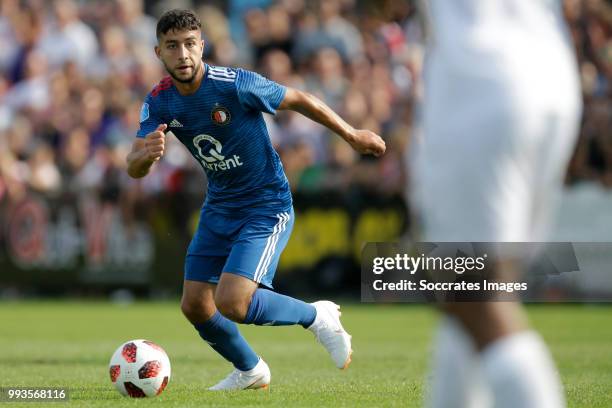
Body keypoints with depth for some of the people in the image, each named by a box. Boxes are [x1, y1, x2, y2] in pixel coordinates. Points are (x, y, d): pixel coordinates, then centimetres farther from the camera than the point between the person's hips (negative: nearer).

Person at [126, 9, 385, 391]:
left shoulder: (234, 84, -23)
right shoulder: (159, 101, -7)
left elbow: (300, 100, -10)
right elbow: (134, 169, -14)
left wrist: (353, 136, -1)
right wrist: (146, 154, -39)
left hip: (268, 205, -6)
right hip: (220, 207, 6)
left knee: (231, 303, -22)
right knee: (195, 305, 5)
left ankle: (317, 317, 5)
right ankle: (250, 371, 32)